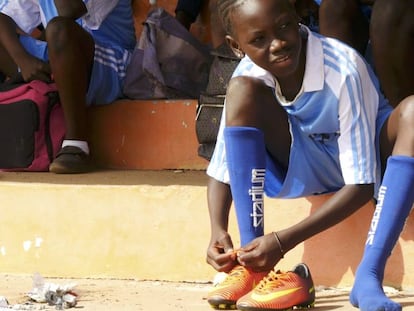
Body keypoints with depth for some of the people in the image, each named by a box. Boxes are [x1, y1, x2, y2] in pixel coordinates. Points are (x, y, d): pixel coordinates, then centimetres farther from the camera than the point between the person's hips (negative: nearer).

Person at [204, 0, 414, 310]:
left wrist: (282, 241, -36)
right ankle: (250, 264, -24)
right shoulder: (249, 75, -18)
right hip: (305, 166, 3)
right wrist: (218, 231, -31)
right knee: (242, 91, -23)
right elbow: (220, 169, -10)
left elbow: (361, 185, -30)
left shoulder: (344, 69, -31)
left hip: (371, 159, -3)